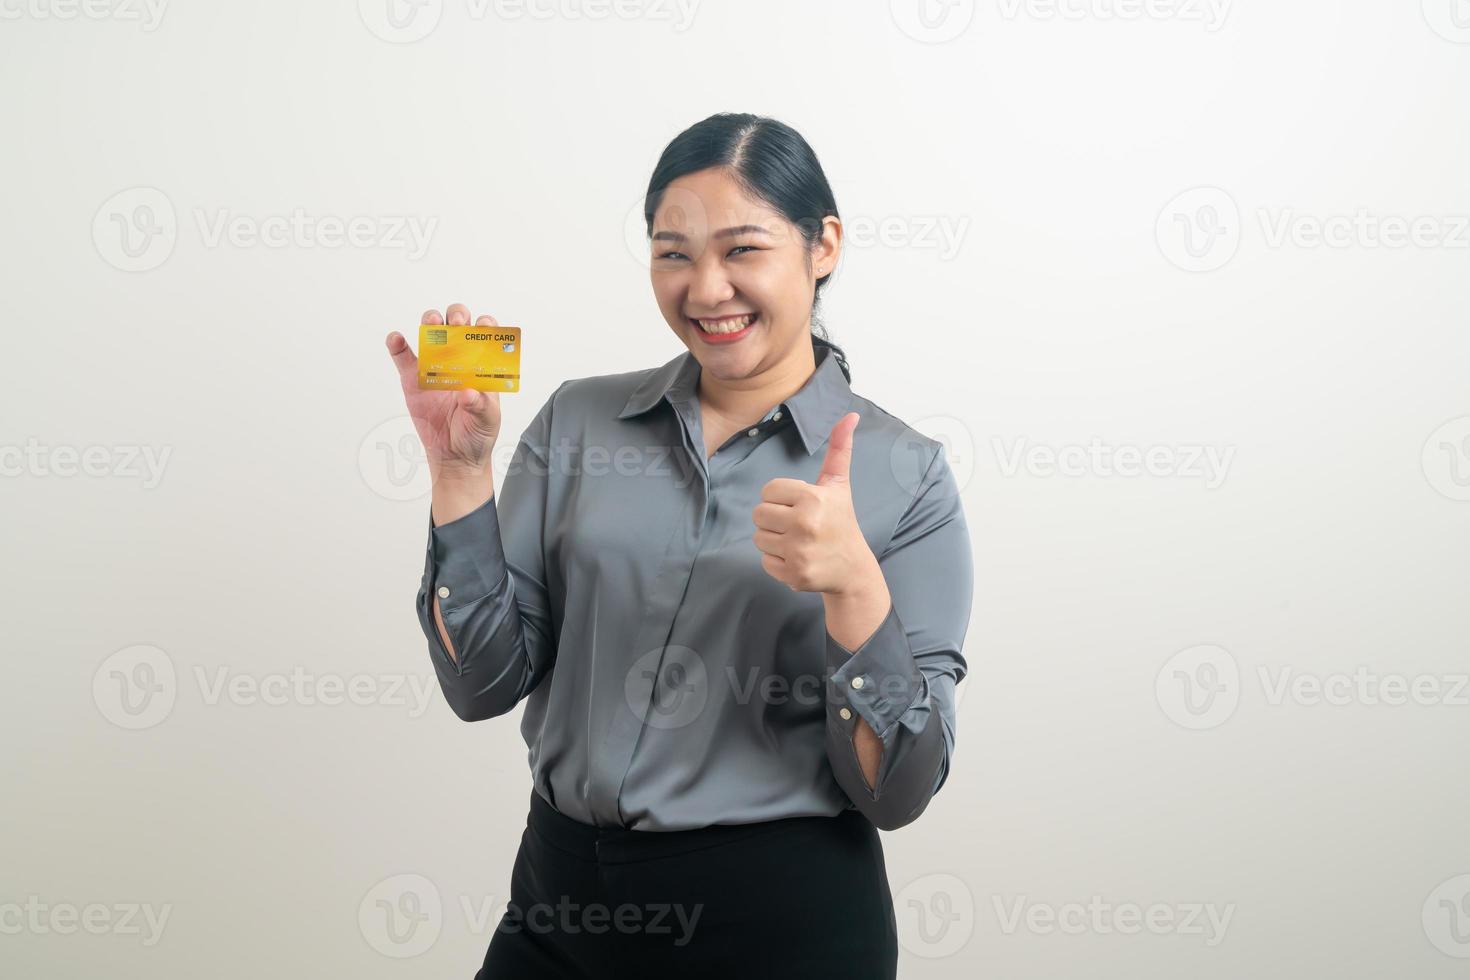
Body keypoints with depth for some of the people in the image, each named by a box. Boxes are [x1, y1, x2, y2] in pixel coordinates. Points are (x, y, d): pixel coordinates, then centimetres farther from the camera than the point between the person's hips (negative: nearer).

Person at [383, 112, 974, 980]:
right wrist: (461, 469, -12)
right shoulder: (579, 421, 0)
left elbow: (899, 792, -10)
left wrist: (853, 584, -25)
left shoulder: (904, 474, -7)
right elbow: (486, 684, -2)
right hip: (560, 905, 3)